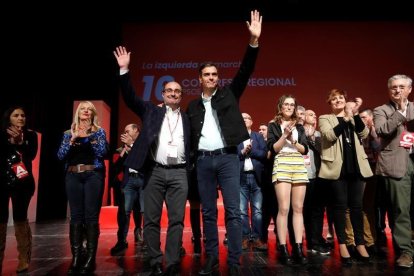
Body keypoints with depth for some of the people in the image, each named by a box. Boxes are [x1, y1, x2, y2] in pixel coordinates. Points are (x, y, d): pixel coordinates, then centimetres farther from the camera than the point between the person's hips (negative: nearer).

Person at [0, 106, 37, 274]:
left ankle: (24, 259, 3)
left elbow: (32, 155, -9)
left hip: (22, 183, -1)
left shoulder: (30, 135, 5)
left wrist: (20, 141, -19)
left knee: (20, 218, -2)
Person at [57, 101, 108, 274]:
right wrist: (72, 140, -8)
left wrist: (89, 135, -11)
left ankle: (90, 258, -1)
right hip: (73, 176, 3)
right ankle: (75, 257, 6)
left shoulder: (98, 131, 9)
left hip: (93, 175, -2)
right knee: (76, 216, 1)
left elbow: (103, 152, -3)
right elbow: (60, 156, 6)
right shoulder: (69, 133, 15)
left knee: (91, 216, -5)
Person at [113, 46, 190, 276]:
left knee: (177, 220, -1)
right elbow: (130, 98, 1)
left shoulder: (187, 119, 14)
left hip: (179, 173, 1)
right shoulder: (151, 111, 11)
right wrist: (124, 70, -8)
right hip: (155, 172, 0)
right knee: (151, 220, 3)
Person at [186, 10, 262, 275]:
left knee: (233, 211, -4)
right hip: (203, 161, 3)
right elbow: (190, 135, 14)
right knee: (208, 212, 8)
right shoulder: (193, 106, 14)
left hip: (228, 158, -2)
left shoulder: (228, 94, 9)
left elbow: (245, 71, -2)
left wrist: (254, 40, -12)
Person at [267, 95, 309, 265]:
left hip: (299, 166, 4)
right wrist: (284, 135, -11)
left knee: (298, 208, 1)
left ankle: (298, 248, 4)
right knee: (284, 208, -11)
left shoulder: (299, 127, 19)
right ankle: (283, 249, -6)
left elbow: (305, 149, 10)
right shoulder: (273, 125, 8)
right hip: (282, 166, -4)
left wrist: (292, 140, -5)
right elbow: (273, 148, -3)